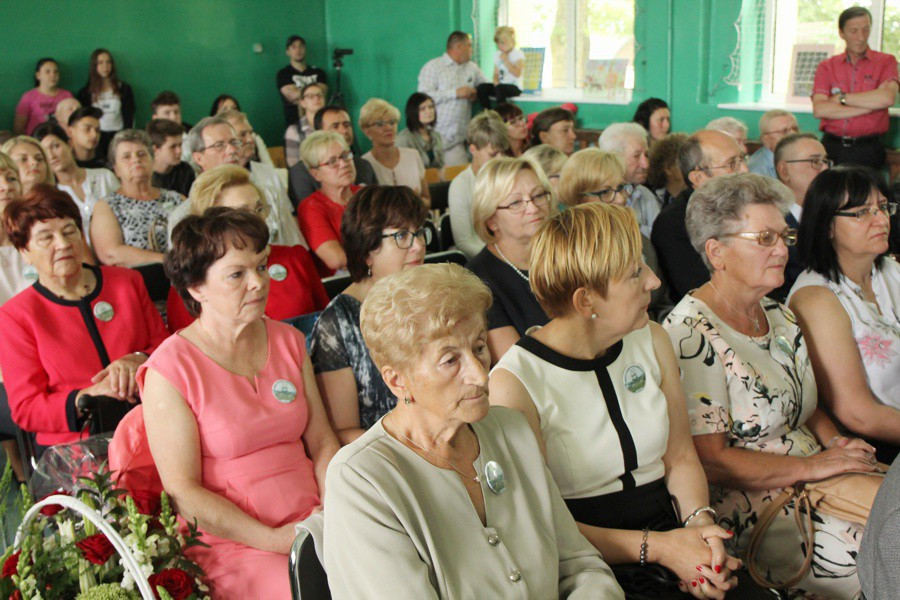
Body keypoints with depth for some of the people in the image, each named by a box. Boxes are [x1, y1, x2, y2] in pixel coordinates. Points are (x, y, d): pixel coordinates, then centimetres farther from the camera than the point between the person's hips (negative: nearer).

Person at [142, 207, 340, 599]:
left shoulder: (288, 341, 11)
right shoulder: (170, 371, -8)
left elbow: (322, 441, 11)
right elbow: (182, 490, -9)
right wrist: (274, 540, -15)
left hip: (312, 527, 5)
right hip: (232, 543, -5)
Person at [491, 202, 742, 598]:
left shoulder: (652, 342, 8)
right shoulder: (515, 383, -13)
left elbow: (681, 457, 12)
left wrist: (700, 521, -8)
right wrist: (655, 547, -18)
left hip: (668, 536, 6)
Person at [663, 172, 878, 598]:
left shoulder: (780, 316, 13)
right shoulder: (690, 335, -14)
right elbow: (706, 459, -18)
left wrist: (836, 443, 3)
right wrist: (811, 466, -16)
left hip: (813, 477, 9)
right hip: (747, 504, -8)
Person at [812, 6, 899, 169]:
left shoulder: (886, 61, 6)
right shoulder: (826, 67, 9)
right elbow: (819, 110, -6)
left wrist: (841, 98, -5)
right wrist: (870, 103, -8)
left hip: (867, 150, -1)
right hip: (832, 148, 1)